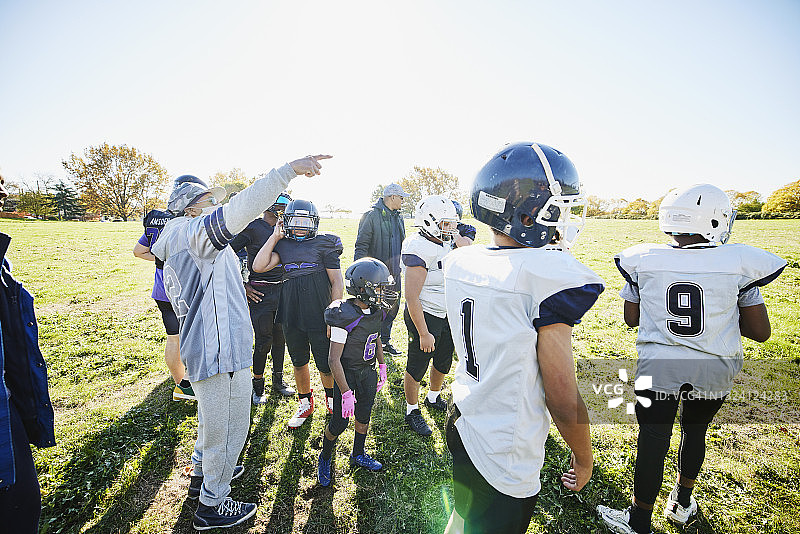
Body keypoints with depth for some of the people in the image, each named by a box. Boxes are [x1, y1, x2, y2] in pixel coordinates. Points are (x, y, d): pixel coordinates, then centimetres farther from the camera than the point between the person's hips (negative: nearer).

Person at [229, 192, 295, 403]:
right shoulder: (252, 227, -9)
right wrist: (242, 287, -10)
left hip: (282, 290, 6)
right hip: (260, 293, -6)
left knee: (280, 337, 14)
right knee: (264, 340, 0)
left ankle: (278, 380, 31)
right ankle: (258, 385, 21)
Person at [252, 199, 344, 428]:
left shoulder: (325, 244, -5)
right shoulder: (283, 245, 7)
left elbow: (337, 282, -5)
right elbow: (258, 266, -8)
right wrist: (274, 237, -3)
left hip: (319, 315, -4)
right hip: (291, 316, 4)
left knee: (326, 364, 7)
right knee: (299, 362, 17)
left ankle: (331, 397, 37)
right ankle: (305, 403, 40)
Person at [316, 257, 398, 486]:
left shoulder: (376, 312, -6)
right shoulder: (345, 317, -28)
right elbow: (334, 359, -24)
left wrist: (382, 367, 17)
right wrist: (345, 392, -23)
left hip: (367, 372, 6)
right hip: (347, 373, -6)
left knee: (364, 415, 17)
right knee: (339, 422, 3)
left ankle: (358, 455, 42)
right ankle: (325, 458, 33)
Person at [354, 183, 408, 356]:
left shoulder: (399, 218, 13)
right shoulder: (371, 216, -10)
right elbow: (361, 246, -11)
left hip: (394, 273, 8)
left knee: (393, 307, 13)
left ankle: (385, 341, 29)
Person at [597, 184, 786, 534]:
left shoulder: (643, 261, -9)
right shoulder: (739, 263, -9)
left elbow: (631, 318, 1)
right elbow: (761, 332, -4)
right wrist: (724, 314, 11)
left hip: (658, 364, -1)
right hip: (715, 367, 2)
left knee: (653, 440, 9)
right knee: (695, 431, 25)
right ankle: (682, 503, 46)